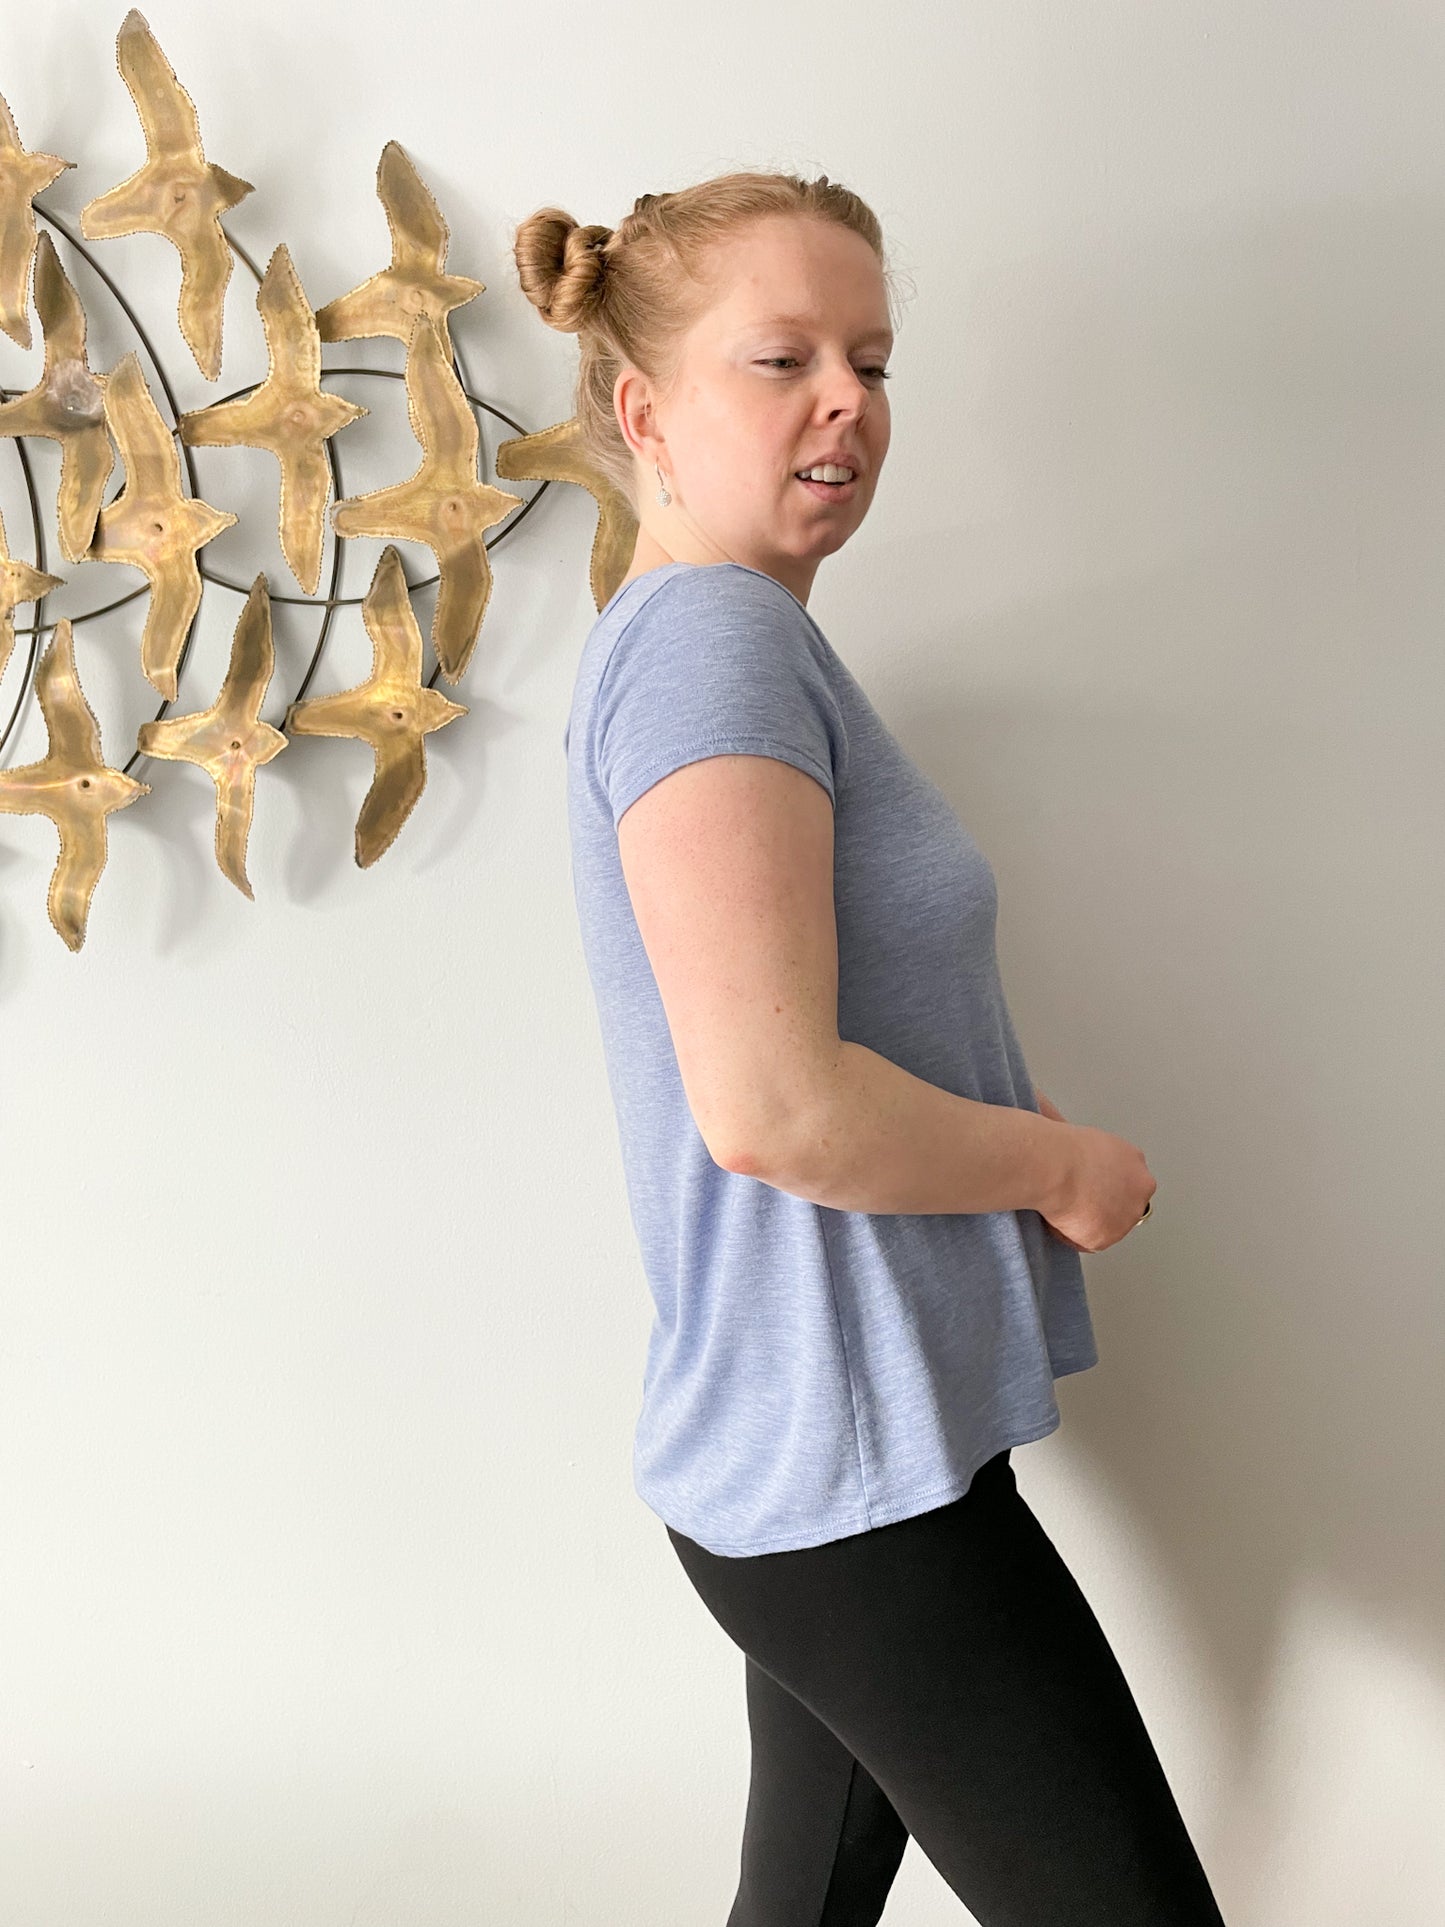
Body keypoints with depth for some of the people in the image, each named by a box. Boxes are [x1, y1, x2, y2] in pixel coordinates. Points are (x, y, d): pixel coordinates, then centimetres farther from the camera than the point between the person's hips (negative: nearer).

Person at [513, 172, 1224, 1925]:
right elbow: (772, 1104, -26)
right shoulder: (712, 637, -16)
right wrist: (1062, 1164, -10)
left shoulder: (716, 634, 15)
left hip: (814, 1457, 9)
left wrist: (1038, 1150, 6)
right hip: (856, 1472, -9)